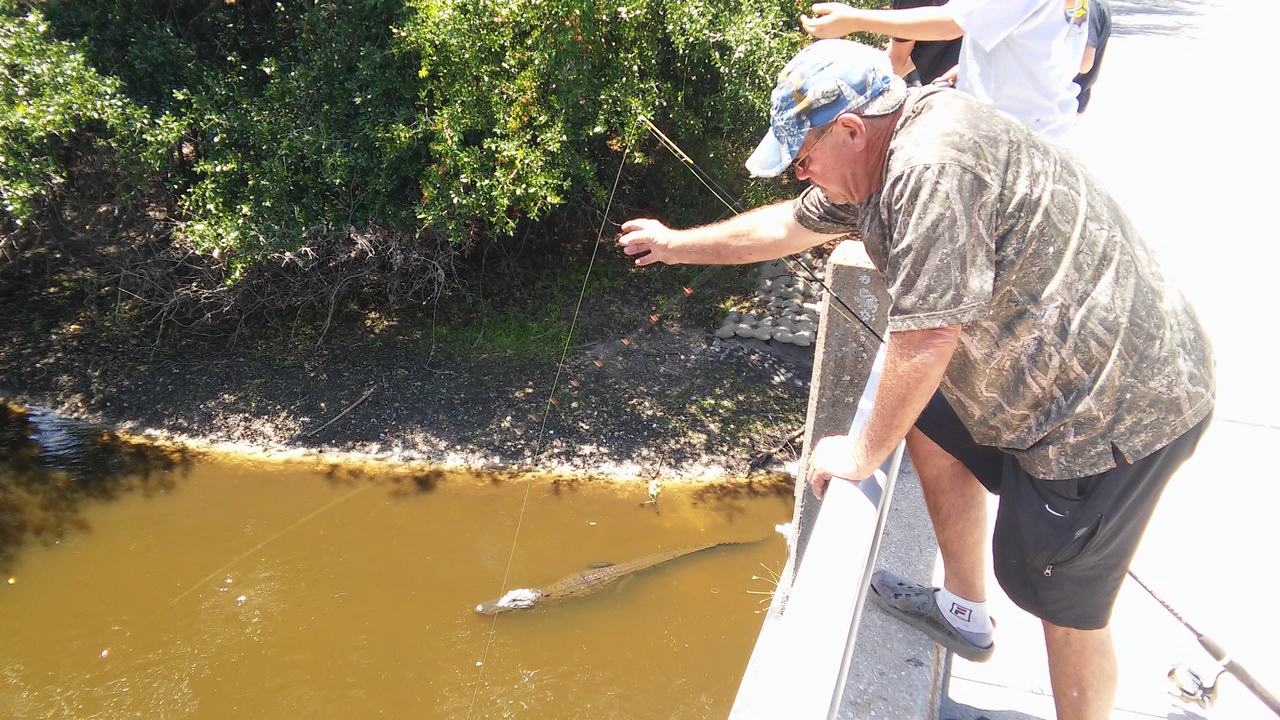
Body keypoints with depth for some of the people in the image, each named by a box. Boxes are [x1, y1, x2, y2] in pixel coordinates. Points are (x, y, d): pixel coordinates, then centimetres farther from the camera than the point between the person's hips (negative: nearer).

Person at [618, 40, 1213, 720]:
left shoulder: (934, 164, -26)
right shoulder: (883, 157, 6)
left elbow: (927, 336, -26)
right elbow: (788, 225, 19)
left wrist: (864, 451, -12)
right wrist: (676, 244, 28)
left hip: (1117, 404, -10)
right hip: (1054, 373, 10)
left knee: (1060, 599, 1)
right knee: (932, 424, 22)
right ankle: (963, 612, 36)